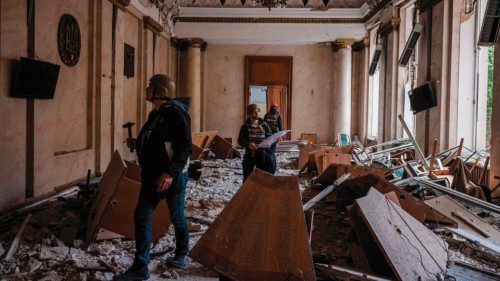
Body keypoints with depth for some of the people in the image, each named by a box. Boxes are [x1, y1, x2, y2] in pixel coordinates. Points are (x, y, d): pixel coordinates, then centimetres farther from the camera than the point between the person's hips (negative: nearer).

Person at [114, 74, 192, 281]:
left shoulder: (176, 112, -16)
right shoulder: (156, 114, 12)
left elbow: (185, 148, -22)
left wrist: (171, 173, -29)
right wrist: (136, 144, 9)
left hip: (172, 176, -8)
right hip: (152, 175, 9)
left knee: (177, 217, 10)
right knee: (141, 217, 4)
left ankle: (181, 256, 33)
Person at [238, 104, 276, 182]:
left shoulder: (264, 125, 5)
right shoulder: (245, 126, -1)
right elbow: (240, 140, -3)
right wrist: (248, 144, -22)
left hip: (263, 154, 1)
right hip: (250, 154, -1)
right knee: (247, 176, 6)